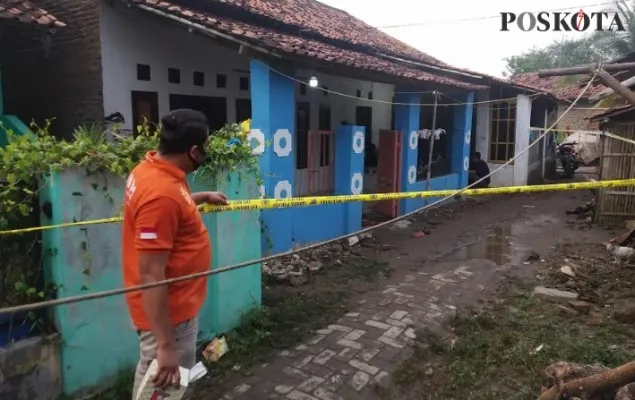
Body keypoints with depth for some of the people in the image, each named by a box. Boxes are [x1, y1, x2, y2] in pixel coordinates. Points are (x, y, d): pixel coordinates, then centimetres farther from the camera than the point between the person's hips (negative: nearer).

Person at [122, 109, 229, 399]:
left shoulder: (151, 169, 1)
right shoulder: (161, 193, -29)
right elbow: (151, 275, -29)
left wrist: (203, 197, 36)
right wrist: (166, 345, -25)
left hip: (170, 306, 9)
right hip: (168, 312, -9)